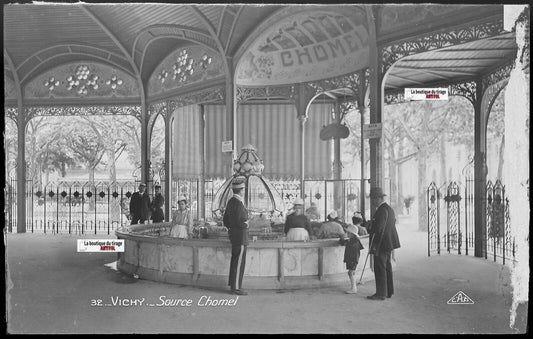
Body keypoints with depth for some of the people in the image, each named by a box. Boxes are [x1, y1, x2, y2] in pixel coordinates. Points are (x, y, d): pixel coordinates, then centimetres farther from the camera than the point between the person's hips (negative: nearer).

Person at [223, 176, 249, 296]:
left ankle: (233, 284, 24)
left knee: (235, 260, 16)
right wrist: (246, 225, -6)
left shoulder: (231, 201, 11)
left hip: (234, 235, 10)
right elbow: (239, 222, -24)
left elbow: (225, 220, 18)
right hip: (240, 236, -10)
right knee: (239, 262, -4)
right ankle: (236, 287, 0)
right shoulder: (238, 203, -19)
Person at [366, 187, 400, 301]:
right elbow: (393, 223, 19)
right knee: (387, 267, 16)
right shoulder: (389, 208, 14)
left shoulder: (382, 210, -18)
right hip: (388, 243, 11)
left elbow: (379, 228, -22)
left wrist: (374, 245, -20)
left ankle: (381, 294, 1)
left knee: (380, 268, -4)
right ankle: (389, 291, 24)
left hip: (381, 244, -11)